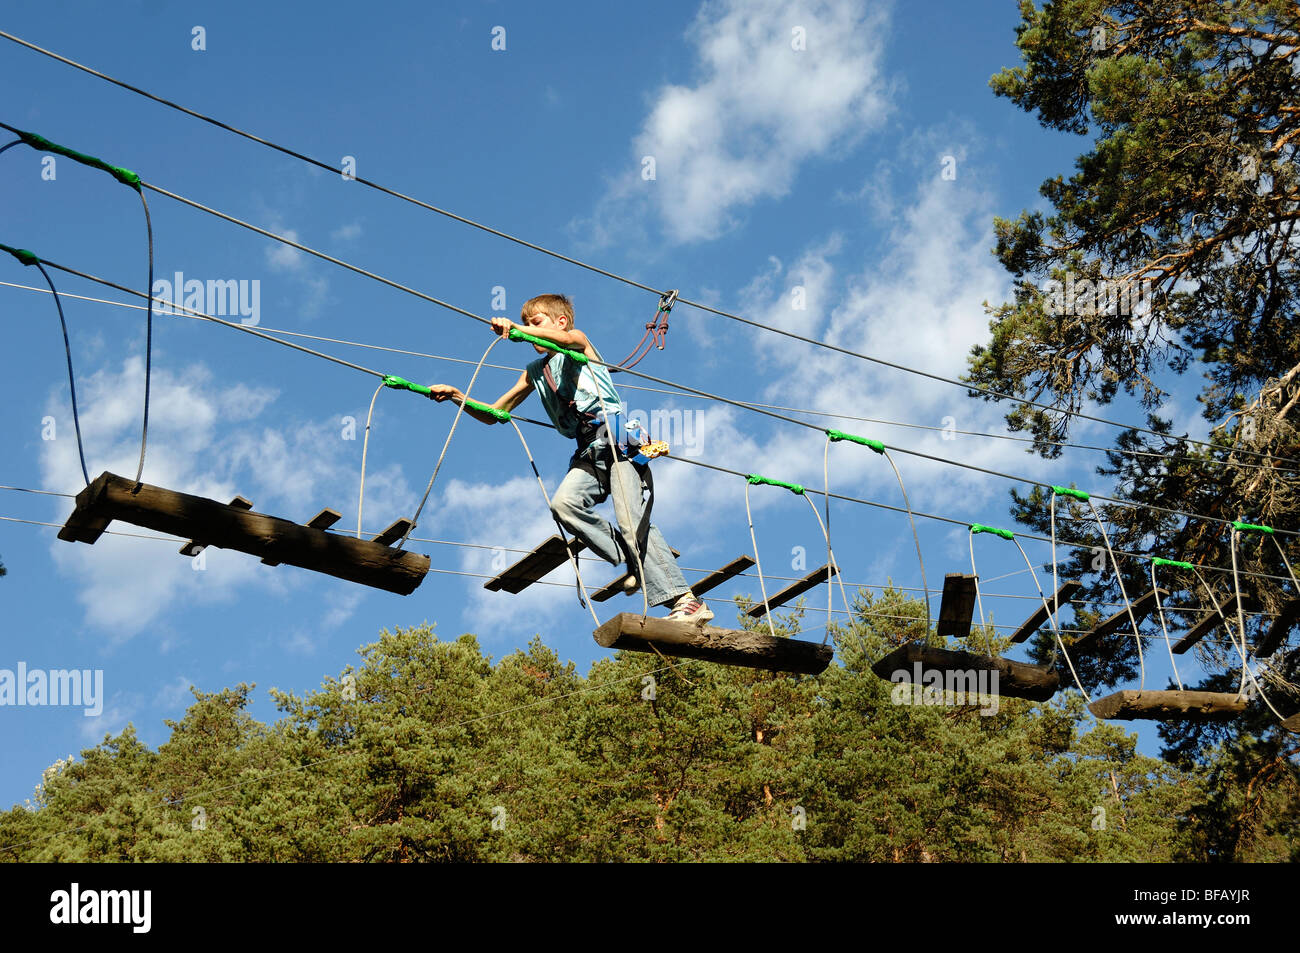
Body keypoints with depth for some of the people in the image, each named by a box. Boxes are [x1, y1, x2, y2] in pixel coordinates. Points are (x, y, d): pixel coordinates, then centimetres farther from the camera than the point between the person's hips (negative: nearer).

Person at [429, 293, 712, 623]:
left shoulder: (578, 343, 8)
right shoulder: (534, 373, 25)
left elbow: (565, 337, -20)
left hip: (618, 438, -6)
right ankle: (635, 563, -18)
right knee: (564, 503, -25)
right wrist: (455, 396, 10)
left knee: (632, 521, -20)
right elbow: (493, 415, 25)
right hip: (589, 452, 6)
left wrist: (515, 327, -30)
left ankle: (687, 601, -22)